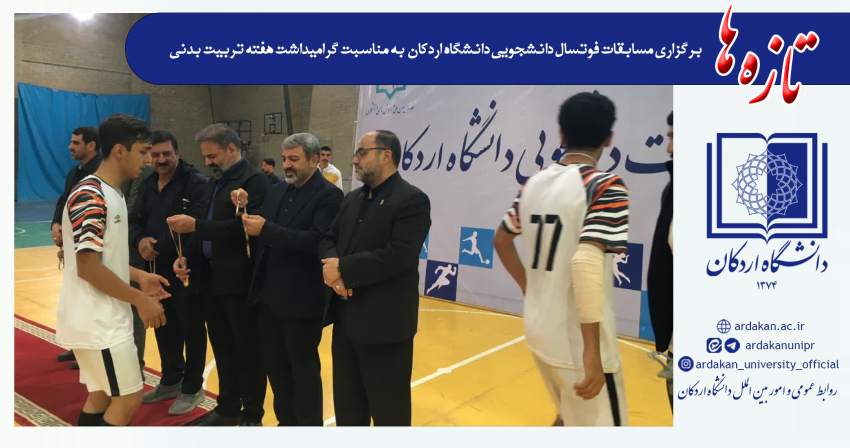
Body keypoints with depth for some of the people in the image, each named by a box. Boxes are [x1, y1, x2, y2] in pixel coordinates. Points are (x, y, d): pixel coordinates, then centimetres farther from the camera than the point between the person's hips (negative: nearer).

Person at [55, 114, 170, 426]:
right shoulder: (90, 197, -19)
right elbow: (88, 266, -22)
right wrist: (140, 300, -16)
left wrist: (139, 276, 8)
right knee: (128, 398, -2)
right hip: (97, 321, -10)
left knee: (102, 395, 17)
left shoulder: (110, 193, 12)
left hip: (104, 317, 10)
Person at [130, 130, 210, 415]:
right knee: (164, 328, 18)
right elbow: (135, 221, 10)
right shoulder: (147, 185, 13)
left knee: (191, 329, 5)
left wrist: (158, 247, -20)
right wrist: (139, 241, -12)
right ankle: (171, 381, 36)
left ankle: (192, 388, 21)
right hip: (156, 270, 8)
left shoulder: (196, 183, -13)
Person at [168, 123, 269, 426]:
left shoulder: (254, 181, -12)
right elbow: (207, 229, 16)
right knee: (222, 349, 16)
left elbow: (242, 228, -23)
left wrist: (196, 226, -22)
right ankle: (228, 408, 30)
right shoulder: (215, 182, 15)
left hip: (240, 282, -8)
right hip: (212, 279, 8)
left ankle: (252, 415, 18)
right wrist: (186, 255, 1)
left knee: (248, 350, 4)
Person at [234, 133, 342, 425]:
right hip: (270, 296, 7)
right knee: (275, 365, 17)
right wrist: (246, 208, -9)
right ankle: (286, 422, 34)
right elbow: (261, 234, 7)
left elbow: (317, 241, -25)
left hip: (302, 300, -7)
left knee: (304, 369, 7)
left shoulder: (328, 195, -12)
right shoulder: (277, 191, 11)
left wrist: (267, 229, -26)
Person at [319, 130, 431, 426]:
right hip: (347, 319, 8)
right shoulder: (352, 199, 14)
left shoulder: (412, 200, -12)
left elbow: (398, 257, -23)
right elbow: (328, 239, 9)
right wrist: (332, 265, -14)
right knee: (347, 404, 21)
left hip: (385, 324, -8)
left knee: (388, 410, 7)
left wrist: (344, 269, -18)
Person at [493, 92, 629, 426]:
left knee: (569, 415, 27)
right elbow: (585, 262, -28)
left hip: (539, 329, 7)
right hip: (577, 341, -7)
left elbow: (501, 239, 16)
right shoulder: (605, 186, -16)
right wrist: (592, 352, -25)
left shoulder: (534, 182, 5)